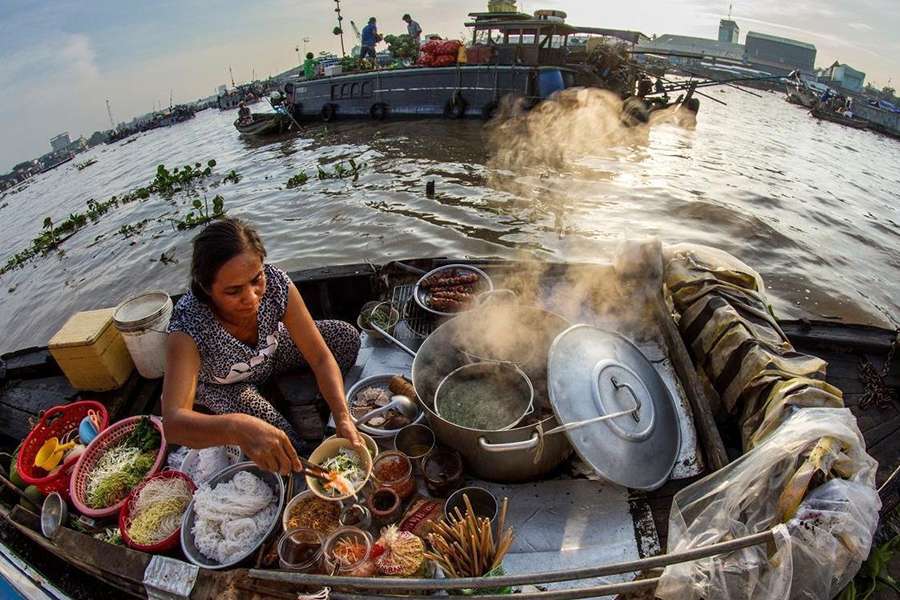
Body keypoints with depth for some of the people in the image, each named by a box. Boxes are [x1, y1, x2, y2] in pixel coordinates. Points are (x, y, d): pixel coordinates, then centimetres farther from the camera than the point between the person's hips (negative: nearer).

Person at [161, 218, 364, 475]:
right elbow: (172, 423, -50)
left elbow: (322, 358, -28)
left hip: (271, 353, 3)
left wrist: (343, 418, -40)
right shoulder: (187, 328, -40)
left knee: (348, 338, -12)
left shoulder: (276, 283, -33)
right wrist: (237, 428, -70)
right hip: (221, 386, -3)